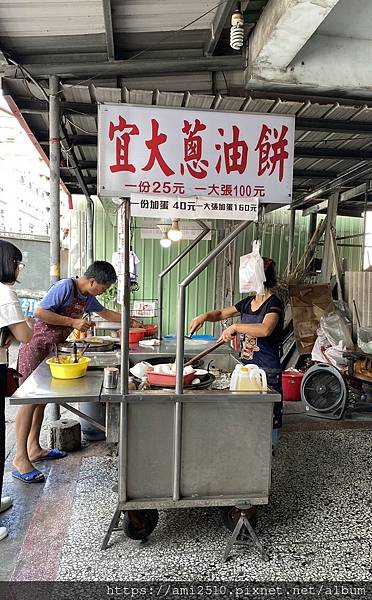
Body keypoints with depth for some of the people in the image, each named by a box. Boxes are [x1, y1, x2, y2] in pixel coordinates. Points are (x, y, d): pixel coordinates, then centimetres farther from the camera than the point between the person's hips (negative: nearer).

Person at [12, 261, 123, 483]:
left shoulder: (87, 296, 8)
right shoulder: (65, 287, -20)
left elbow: (106, 313, 23)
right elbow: (40, 312, -23)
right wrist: (73, 322, -23)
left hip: (49, 348, 9)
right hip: (35, 346, -9)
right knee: (29, 399, -9)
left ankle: (34, 448, 23)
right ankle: (20, 459, -4)